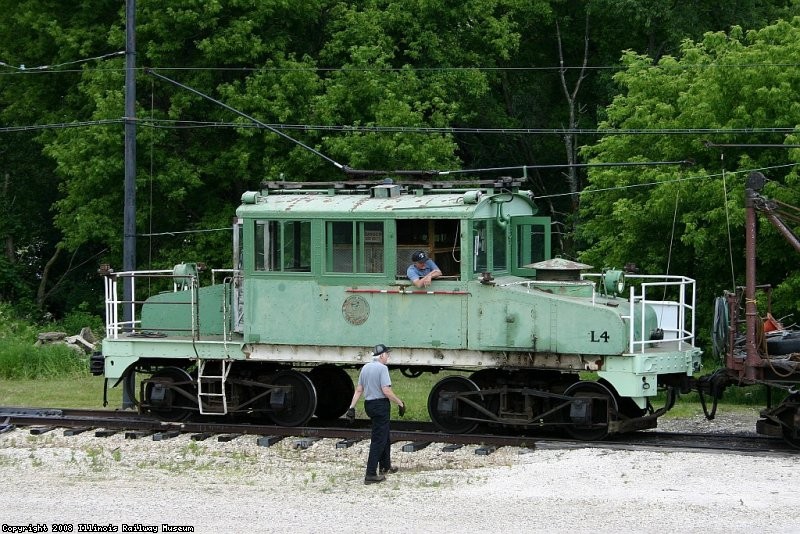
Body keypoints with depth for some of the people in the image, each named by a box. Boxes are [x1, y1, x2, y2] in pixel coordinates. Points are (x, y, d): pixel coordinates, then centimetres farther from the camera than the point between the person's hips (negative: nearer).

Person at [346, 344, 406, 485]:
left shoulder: (365, 368, 9)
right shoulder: (382, 368, -15)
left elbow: (358, 390, 10)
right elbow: (386, 391, -21)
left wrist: (352, 407, 11)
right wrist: (400, 403, -12)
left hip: (369, 404, 9)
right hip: (380, 405, -9)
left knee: (386, 436, 24)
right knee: (379, 440, -6)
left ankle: (385, 466, 36)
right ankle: (370, 475, -9)